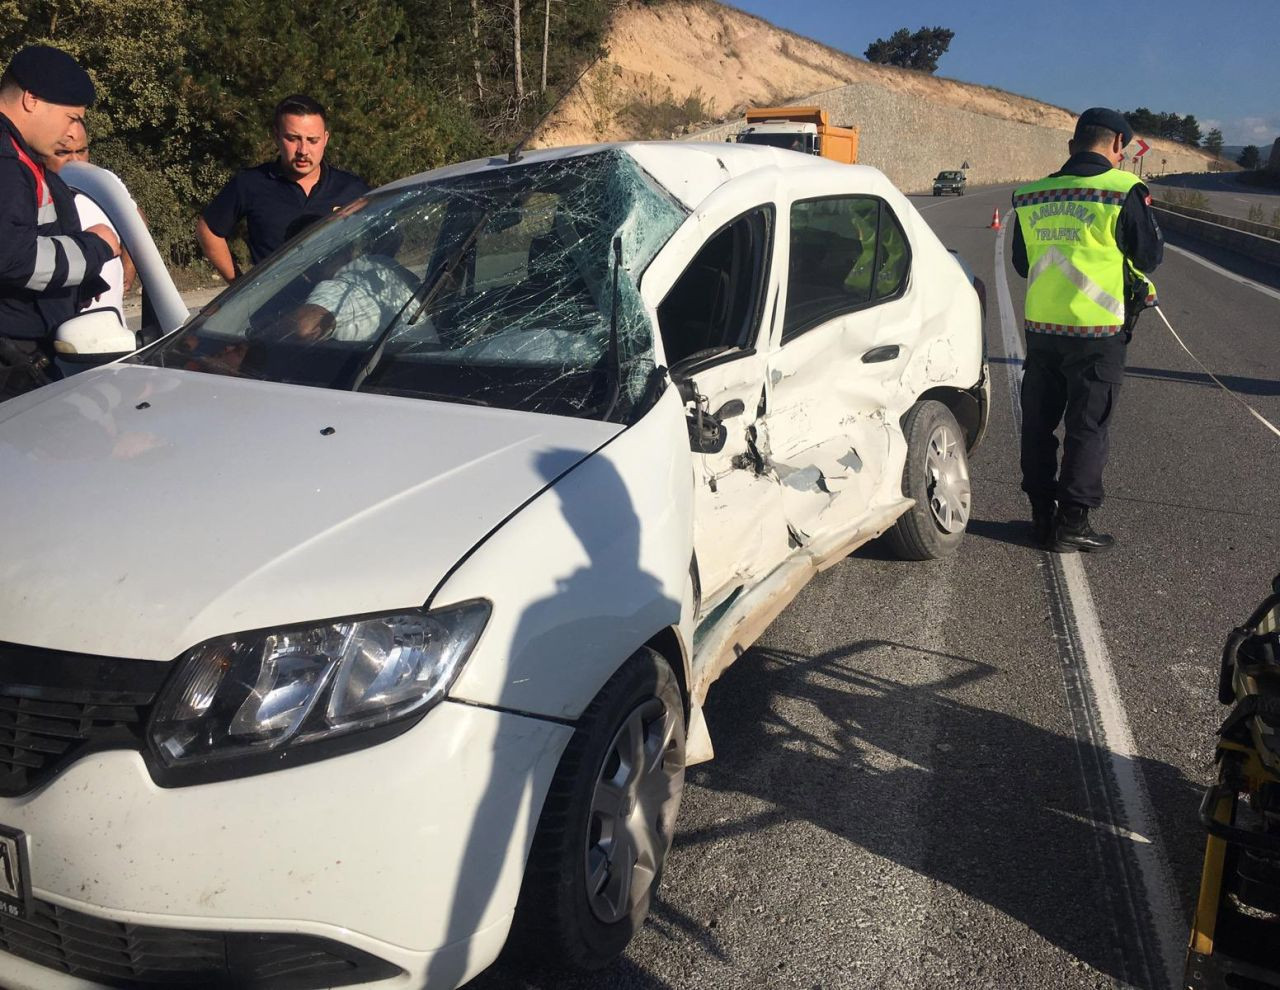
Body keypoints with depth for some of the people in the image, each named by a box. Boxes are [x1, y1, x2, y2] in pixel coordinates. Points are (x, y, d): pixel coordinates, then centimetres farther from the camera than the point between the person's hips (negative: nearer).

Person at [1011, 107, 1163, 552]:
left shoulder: (1032, 194, 6)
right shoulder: (1123, 190, -10)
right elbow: (1150, 254, -1)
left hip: (1041, 327, 5)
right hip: (1097, 332, -4)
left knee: (1038, 423, 13)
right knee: (1088, 428, 4)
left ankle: (1043, 515, 21)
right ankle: (1071, 524, 8)